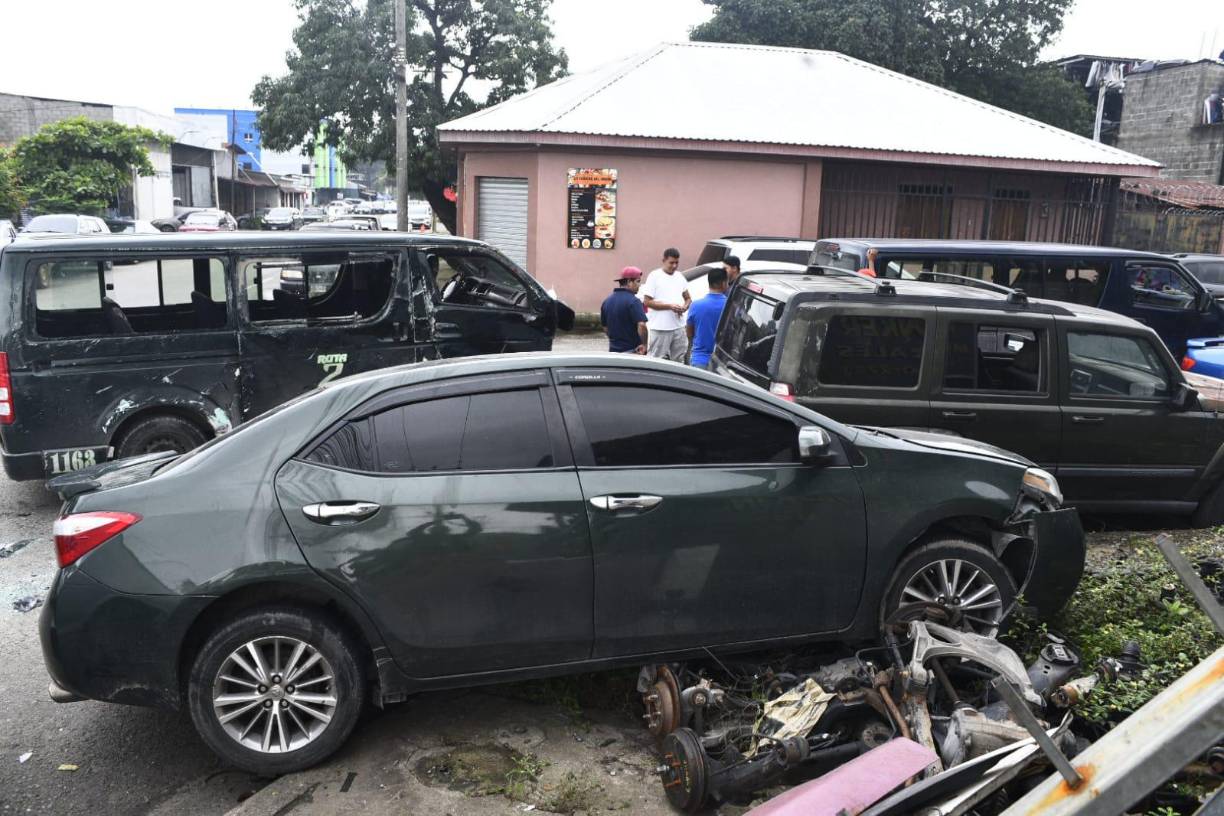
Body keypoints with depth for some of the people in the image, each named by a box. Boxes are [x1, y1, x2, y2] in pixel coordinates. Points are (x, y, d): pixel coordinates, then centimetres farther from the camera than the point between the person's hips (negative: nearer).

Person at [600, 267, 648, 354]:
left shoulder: (607, 301, 8)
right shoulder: (633, 301, -15)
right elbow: (641, 325, -26)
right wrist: (644, 344, -15)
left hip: (613, 349, 7)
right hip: (632, 350, -7)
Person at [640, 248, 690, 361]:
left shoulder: (680, 277, 13)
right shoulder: (654, 276, -6)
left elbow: (688, 298, 21)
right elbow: (647, 301, -9)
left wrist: (685, 307, -4)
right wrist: (670, 306, -17)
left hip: (678, 327, 6)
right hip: (660, 328, -6)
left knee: (679, 360, 12)